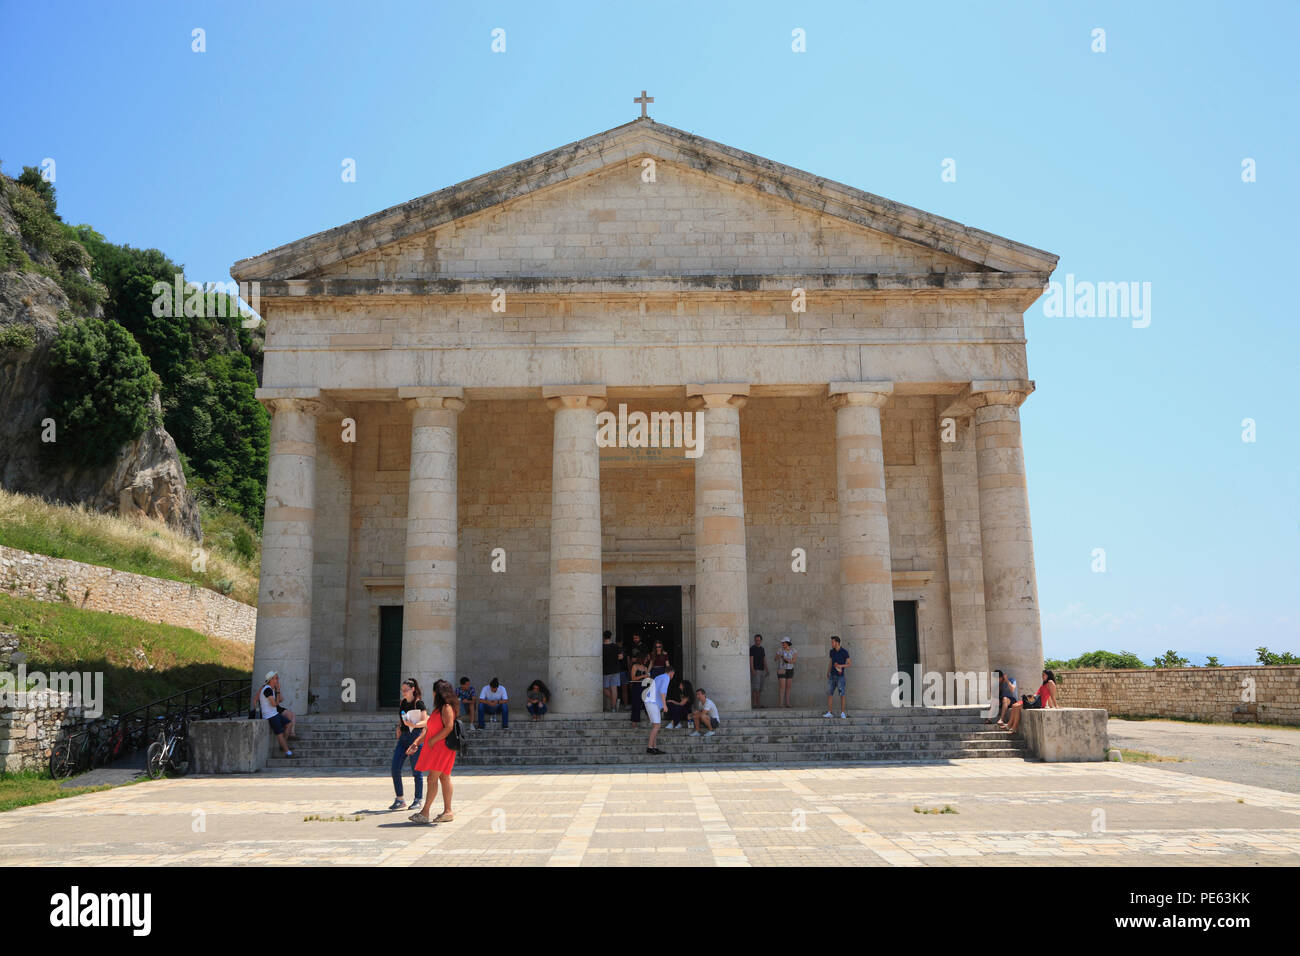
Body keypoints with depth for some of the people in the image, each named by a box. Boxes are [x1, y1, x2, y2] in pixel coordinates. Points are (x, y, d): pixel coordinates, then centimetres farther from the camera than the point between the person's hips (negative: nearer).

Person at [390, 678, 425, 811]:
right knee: (395, 769, 0)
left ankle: (418, 800, 10)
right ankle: (400, 799, 12)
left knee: (416, 770, -1)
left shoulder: (419, 703, -7)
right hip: (403, 737, 6)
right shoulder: (401, 702, 12)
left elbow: (425, 721, -10)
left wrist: (414, 724, -27)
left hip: (415, 736, -6)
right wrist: (399, 727, 8)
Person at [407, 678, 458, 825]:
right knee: (444, 778, 9)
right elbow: (428, 728, 20)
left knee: (432, 778, -11)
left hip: (442, 747, -10)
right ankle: (448, 811, 12)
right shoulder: (439, 708, 20)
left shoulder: (447, 707, -11)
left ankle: (425, 813, -11)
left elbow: (449, 727, -22)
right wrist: (417, 743, 12)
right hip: (436, 748, 10)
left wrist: (433, 740, -18)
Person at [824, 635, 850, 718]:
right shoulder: (832, 651, 7)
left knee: (842, 694, -1)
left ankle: (842, 713, 6)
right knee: (829, 693, 0)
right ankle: (829, 712, 4)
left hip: (840, 676, -5)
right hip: (832, 676, 5)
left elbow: (849, 663, -4)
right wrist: (827, 673, 14)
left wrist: (841, 666, -20)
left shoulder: (844, 652, -8)